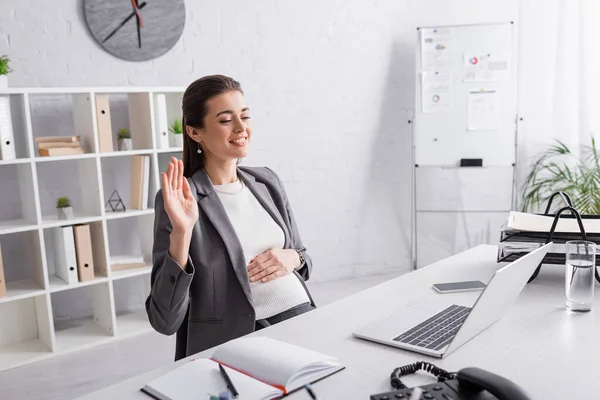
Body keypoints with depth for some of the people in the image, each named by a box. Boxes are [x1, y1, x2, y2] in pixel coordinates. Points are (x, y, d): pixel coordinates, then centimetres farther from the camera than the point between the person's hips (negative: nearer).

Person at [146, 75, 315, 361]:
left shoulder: (267, 181, 10)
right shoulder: (178, 199, -7)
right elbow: (165, 320, -11)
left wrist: (292, 258, -4)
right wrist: (181, 232, -22)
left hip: (302, 317, 6)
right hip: (239, 342, -5)